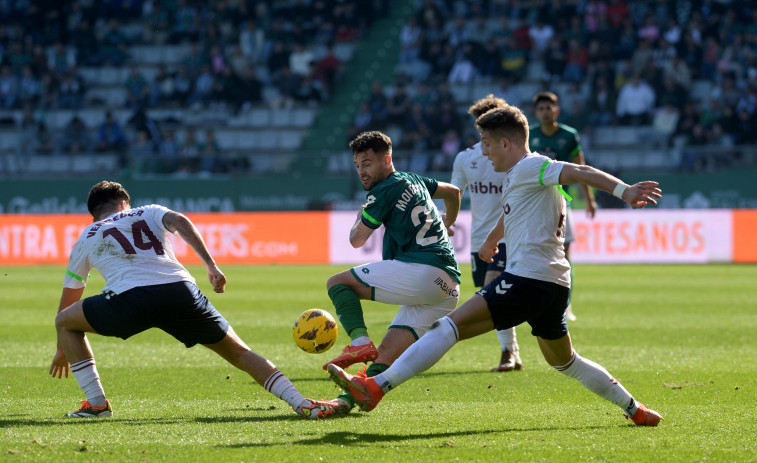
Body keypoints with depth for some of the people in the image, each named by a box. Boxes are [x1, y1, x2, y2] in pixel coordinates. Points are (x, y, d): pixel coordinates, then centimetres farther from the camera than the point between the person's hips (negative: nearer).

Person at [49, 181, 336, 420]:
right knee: (238, 353, 14)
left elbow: (66, 304, 41)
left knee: (65, 322, 23)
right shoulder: (149, 213, 32)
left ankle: (96, 403, 16)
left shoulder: (86, 239, 32)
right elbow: (180, 221, 6)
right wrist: (211, 266, -2)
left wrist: (63, 349, 54)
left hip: (129, 299, -2)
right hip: (180, 289, 2)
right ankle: (303, 405, 0)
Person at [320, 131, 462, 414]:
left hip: (422, 269, -9)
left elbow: (357, 240, 5)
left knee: (339, 283, -3)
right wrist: (446, 225, 61)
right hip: (449, 287, 9)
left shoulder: (385, 191, -2)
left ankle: (360, 342, -21)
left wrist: (360, 217, 27)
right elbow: (453, 192, 44)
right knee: (387, 353, 2)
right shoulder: (413, 180, 24)